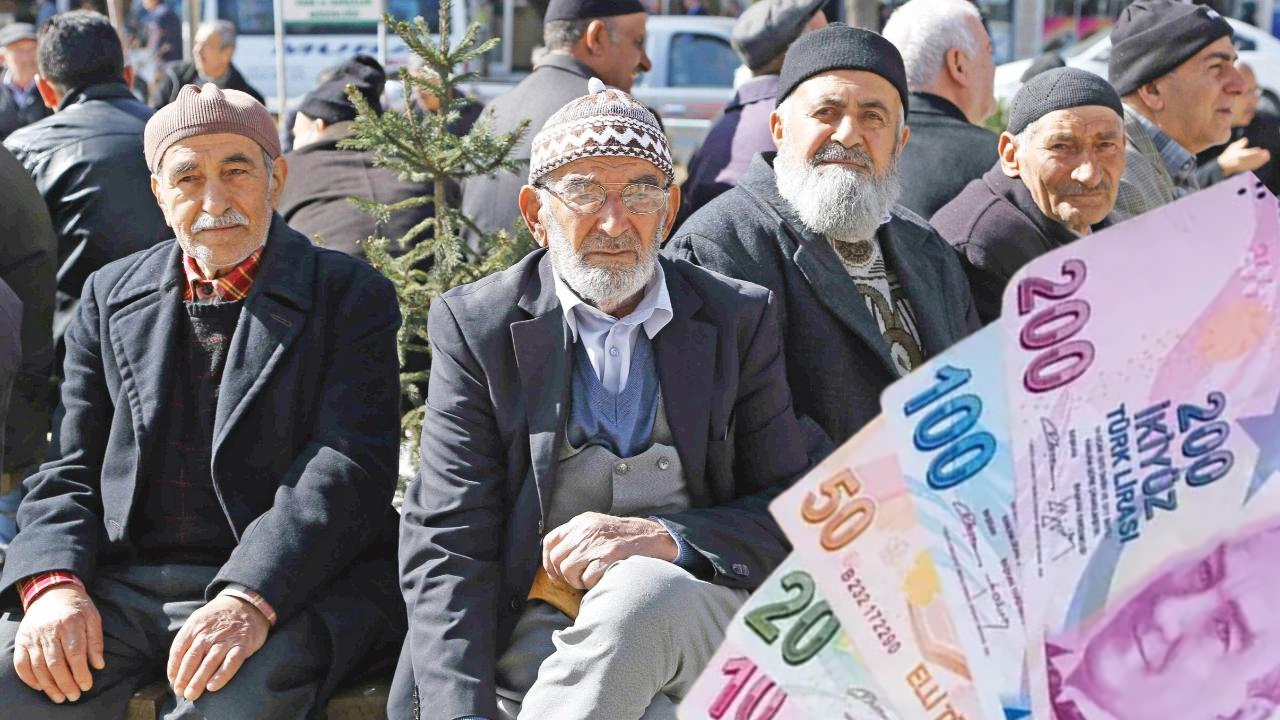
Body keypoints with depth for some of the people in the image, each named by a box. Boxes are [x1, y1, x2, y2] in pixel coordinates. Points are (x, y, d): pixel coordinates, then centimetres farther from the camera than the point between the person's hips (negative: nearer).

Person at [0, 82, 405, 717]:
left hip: (289, 586, -3)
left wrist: (250, 600, -24)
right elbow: (69, 471, 14)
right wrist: (53, 584, -8)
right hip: (123, 586, 4)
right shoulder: (110, 296, 16)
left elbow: (352, 467, -10)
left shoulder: (351, 295, 3)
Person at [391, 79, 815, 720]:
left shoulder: (741, 319, 8)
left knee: (642, 591, -34)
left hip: (703, 619, 2)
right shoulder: (475, 326, 4)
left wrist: (669, 538, -15)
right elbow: (444, 545, -3)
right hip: (539, 637, -1)